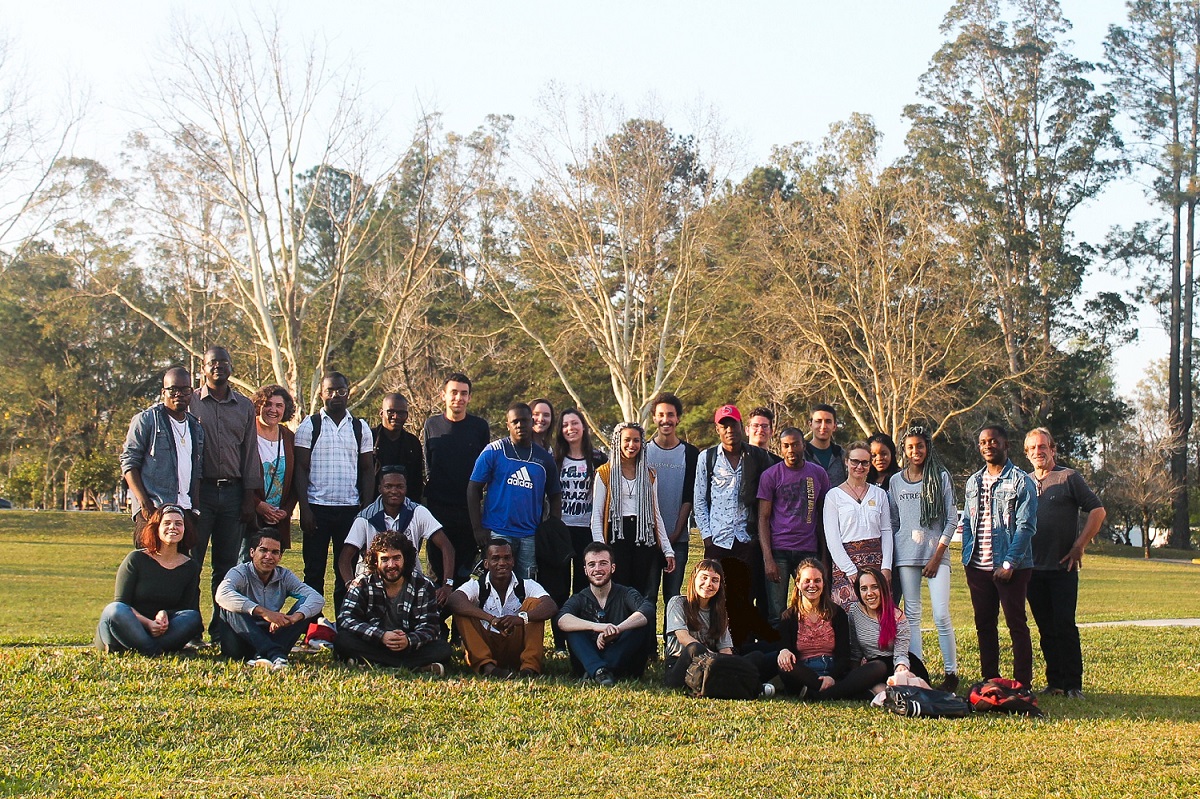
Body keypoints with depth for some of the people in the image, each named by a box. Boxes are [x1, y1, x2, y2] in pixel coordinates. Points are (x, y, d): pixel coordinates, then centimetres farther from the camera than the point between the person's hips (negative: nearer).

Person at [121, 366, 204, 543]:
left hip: (185, 508, 5)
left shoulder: (196, 427, 19)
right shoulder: (146, 420, 2)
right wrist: (145, 503, -12)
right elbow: (128, 463, -3)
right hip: (152, 508, -5)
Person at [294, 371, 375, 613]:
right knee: (314, 571, 2)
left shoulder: (360, 428, 9)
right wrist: (304, 509, -9)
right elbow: (301, 469, 0)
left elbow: (367, 470, 10)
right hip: (317, 508, -2)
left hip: (350, 509, 2)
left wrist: (367, 509, 0)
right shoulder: (309, 426, 3)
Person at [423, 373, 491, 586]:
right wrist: (428, 493, 7)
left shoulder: (480, 427, 4)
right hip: (437, 507, 1)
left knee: (464, 569, 2)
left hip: (469, 509, -1)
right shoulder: (432, 425, 7)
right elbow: (427, 465, 14)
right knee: (438, 568, 2)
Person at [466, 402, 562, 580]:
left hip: (531, 536, 3)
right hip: (498, 532, -3)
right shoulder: (493, 451, 1)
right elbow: (474, 489, 0)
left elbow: (555, 497, 15)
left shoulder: (545, 458, 10)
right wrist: (478, 528, -8)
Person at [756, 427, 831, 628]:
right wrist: (768, 558, -10)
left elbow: (823, 517, 12)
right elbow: (763, 518, 0)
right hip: (778, 551, -2)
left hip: (809, 551, 2)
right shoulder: (770, 476, 2)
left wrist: (824, 556, 4)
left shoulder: (819, 474, 9)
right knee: (776, 615, -1)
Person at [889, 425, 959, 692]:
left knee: (941, 615, -10)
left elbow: (952, 519, 0)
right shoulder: (896, 481, 10)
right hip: (905, 557, 2)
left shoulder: (941, 476, 2)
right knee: (912, 616, 2)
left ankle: (951, 673, -1)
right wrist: (889, 559, 7)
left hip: (935, 554, -2)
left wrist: (937, 556, -6)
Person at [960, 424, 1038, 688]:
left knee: (1017, 625, -1)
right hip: (978, 567, 6)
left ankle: (1022, 684, 4)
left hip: (1011, 568, -6)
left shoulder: (1021, 481, -5)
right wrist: (968, 555, 4)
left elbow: (1026, 526, -10)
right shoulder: (973, 482, 14)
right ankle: (989, 681, 19)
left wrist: (1009, 564, -16)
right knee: (984, 625, 11)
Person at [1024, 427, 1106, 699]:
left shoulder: (1069, 477, -1)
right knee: (1046, 629, 8)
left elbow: (1098, 511, -4)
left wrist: (1079, 547, -9)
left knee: (1065, 626, -7)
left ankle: (1073, 684, -1)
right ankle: (1054, 682, 14)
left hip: (1062, 567, -5)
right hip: (1033, 569, 5)